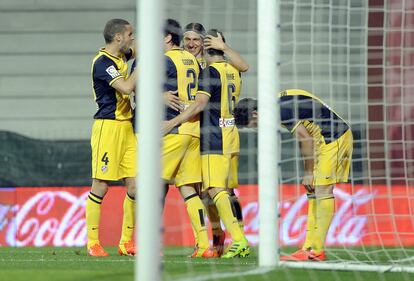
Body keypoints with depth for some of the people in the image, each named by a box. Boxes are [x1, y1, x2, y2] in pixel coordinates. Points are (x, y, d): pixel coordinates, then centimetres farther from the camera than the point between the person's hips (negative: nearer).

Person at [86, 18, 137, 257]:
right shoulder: (103, 62, -13)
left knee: (135, 184, 2)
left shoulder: (121, 56, 13)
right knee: (101, 185, -6)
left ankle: (127, 242, 8)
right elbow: (126, 87, -24)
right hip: (108, 127, -8)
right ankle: (93, 243, -2)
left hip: (127, 126, 8)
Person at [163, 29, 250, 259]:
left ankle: (238, 240, -20)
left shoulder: (210, 71, -11)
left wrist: (173, 122, -17)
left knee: (216, 191, -11)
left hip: (215, 137, -8)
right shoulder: (233, 72, 13)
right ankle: (242, 244, 11)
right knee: (228, 191, 12)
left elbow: (200, 104, -18)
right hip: (231, 134, 8)